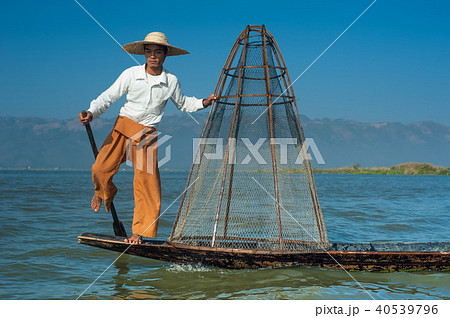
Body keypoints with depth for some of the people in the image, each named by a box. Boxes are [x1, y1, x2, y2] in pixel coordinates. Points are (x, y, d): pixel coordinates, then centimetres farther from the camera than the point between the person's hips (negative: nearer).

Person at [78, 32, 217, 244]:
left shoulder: (171, 81, 1)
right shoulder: (131, 74, -4)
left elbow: (182, 103, 18)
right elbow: (109, 96, -4)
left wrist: (203, 103, 5)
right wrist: (91, 113, -18)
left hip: (148, 136, 0)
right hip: (123, 128, 0)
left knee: (147, 183, -8)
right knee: (101, 168, -14)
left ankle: (139, 232, 4)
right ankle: (103, 193, 25)